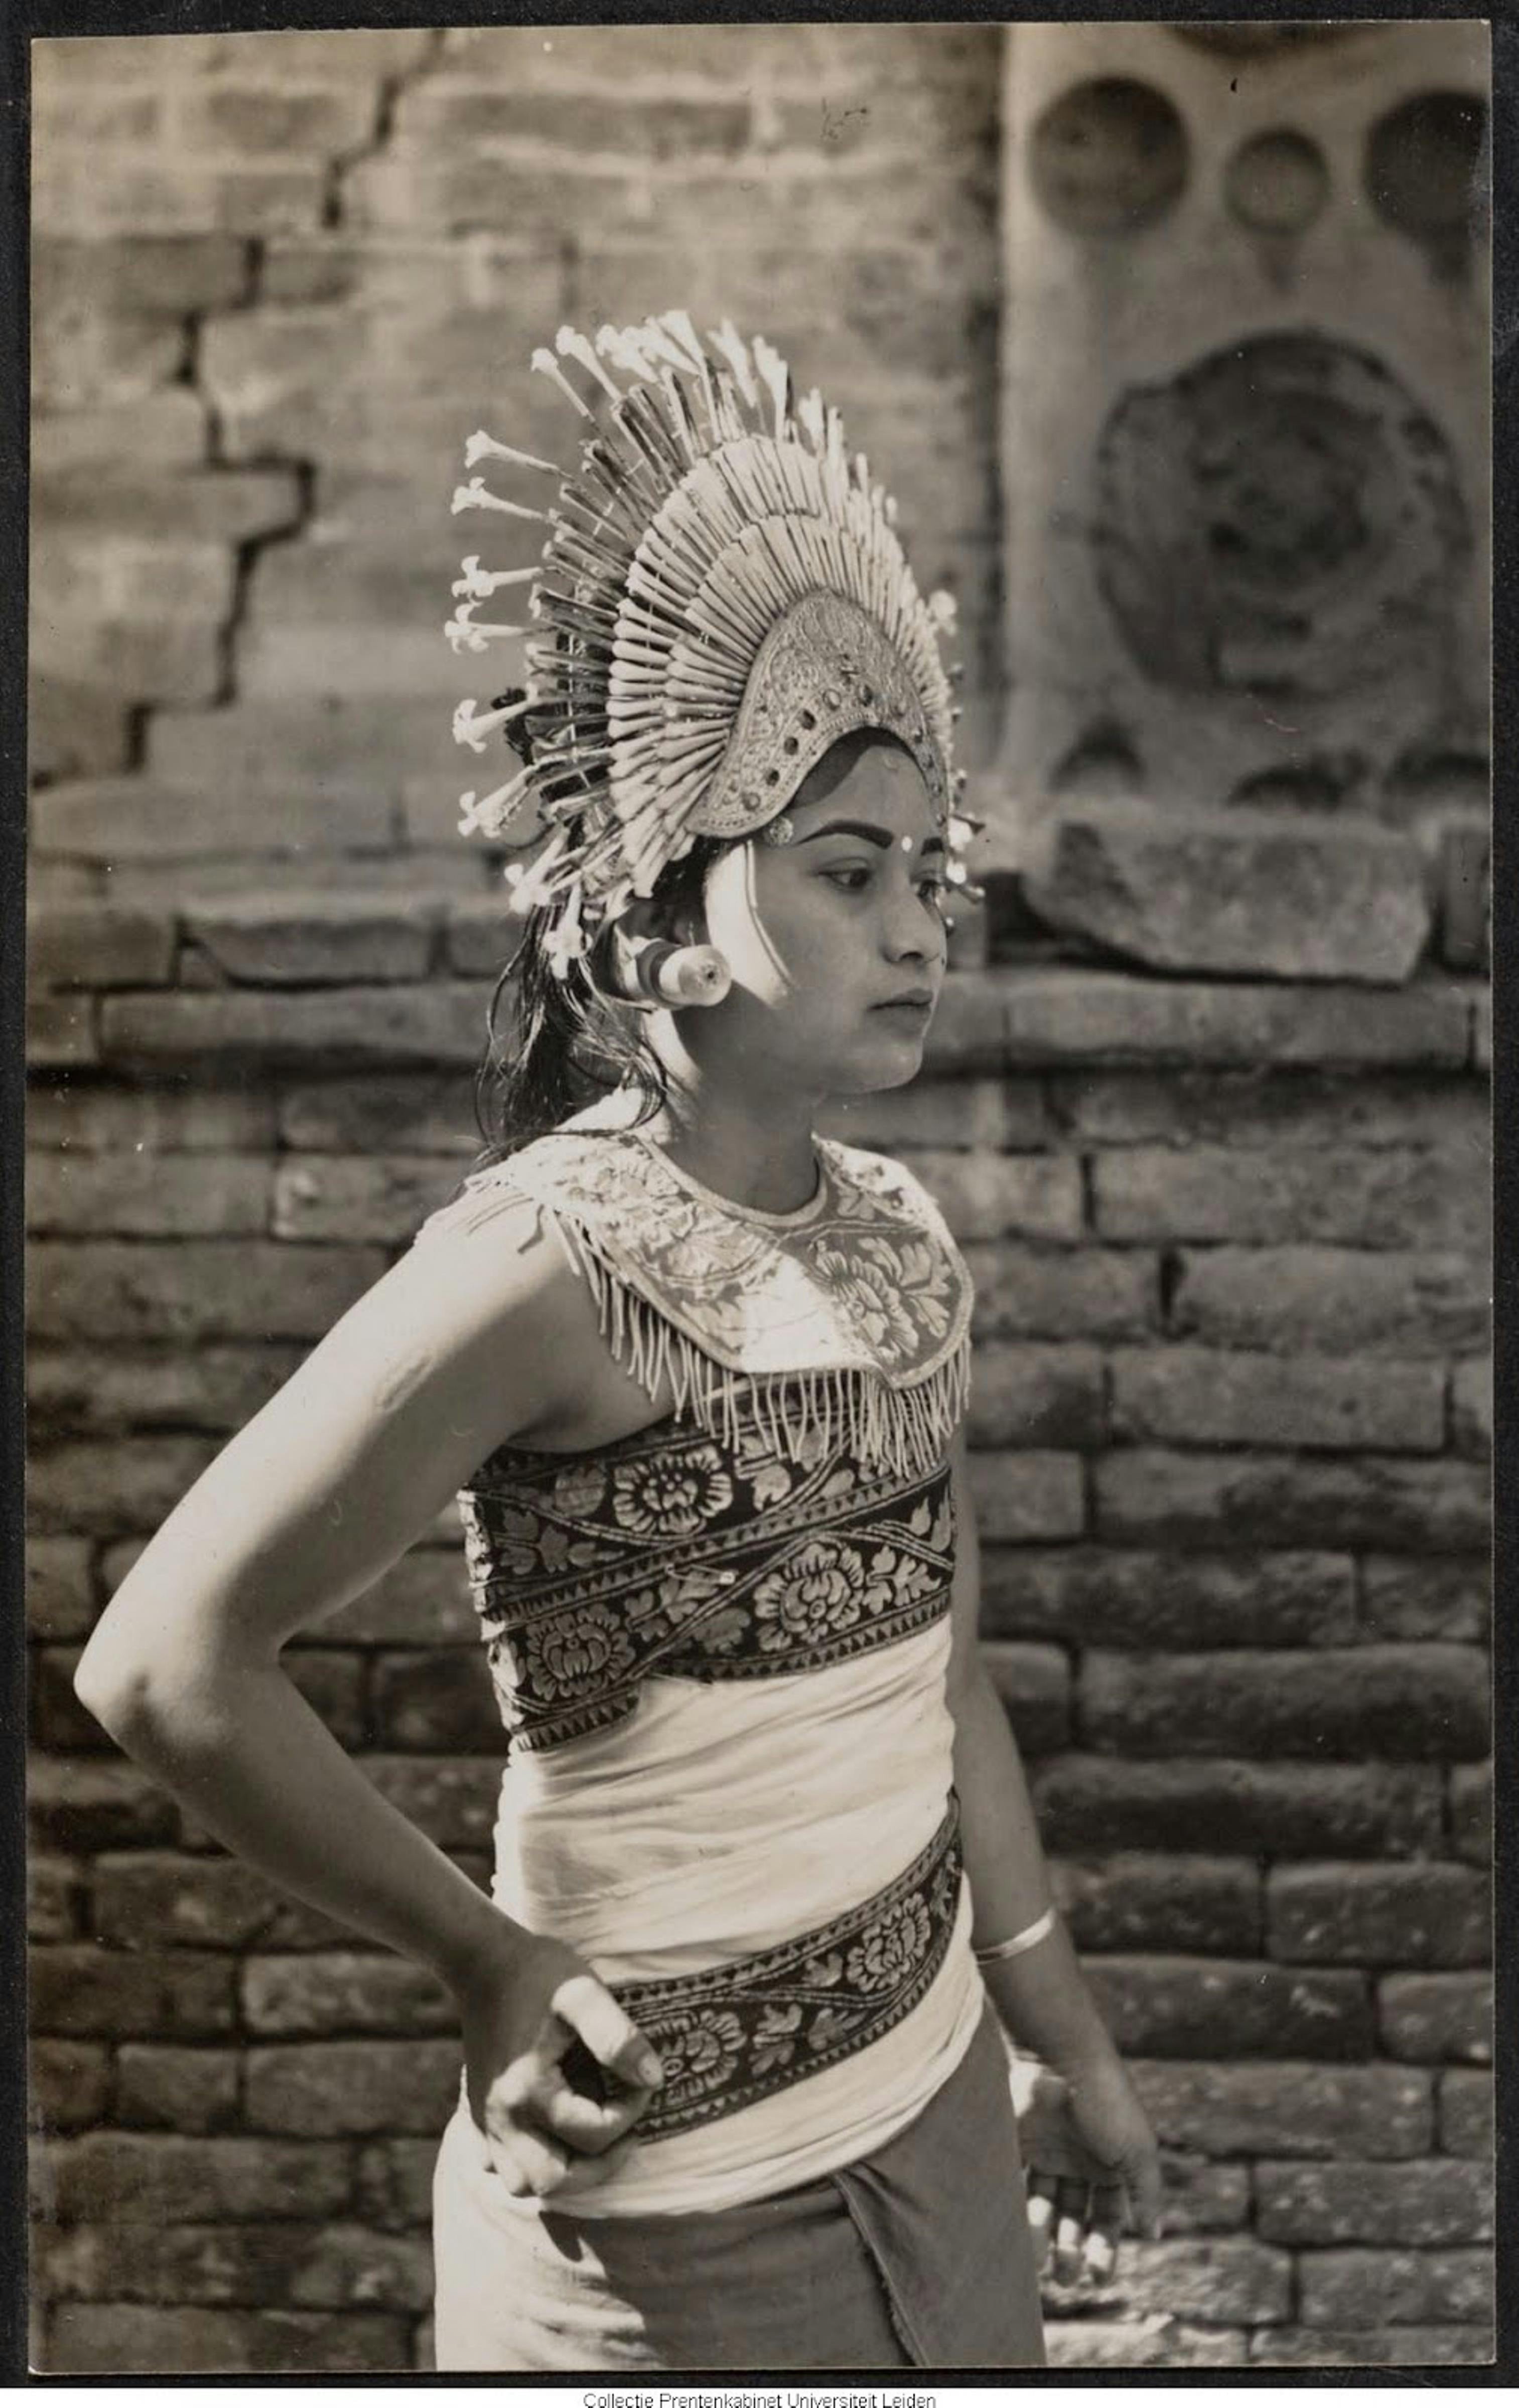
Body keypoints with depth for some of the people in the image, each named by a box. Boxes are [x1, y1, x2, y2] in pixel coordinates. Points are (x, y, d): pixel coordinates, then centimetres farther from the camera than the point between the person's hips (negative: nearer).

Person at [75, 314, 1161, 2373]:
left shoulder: (902, 1243, 2)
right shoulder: (552, 1260, -21)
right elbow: (167, 1665, -20)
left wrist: (1067, 2042, 16)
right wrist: (490, 1963, -12)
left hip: (932, 2105, 7)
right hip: (679, 2189, -7)